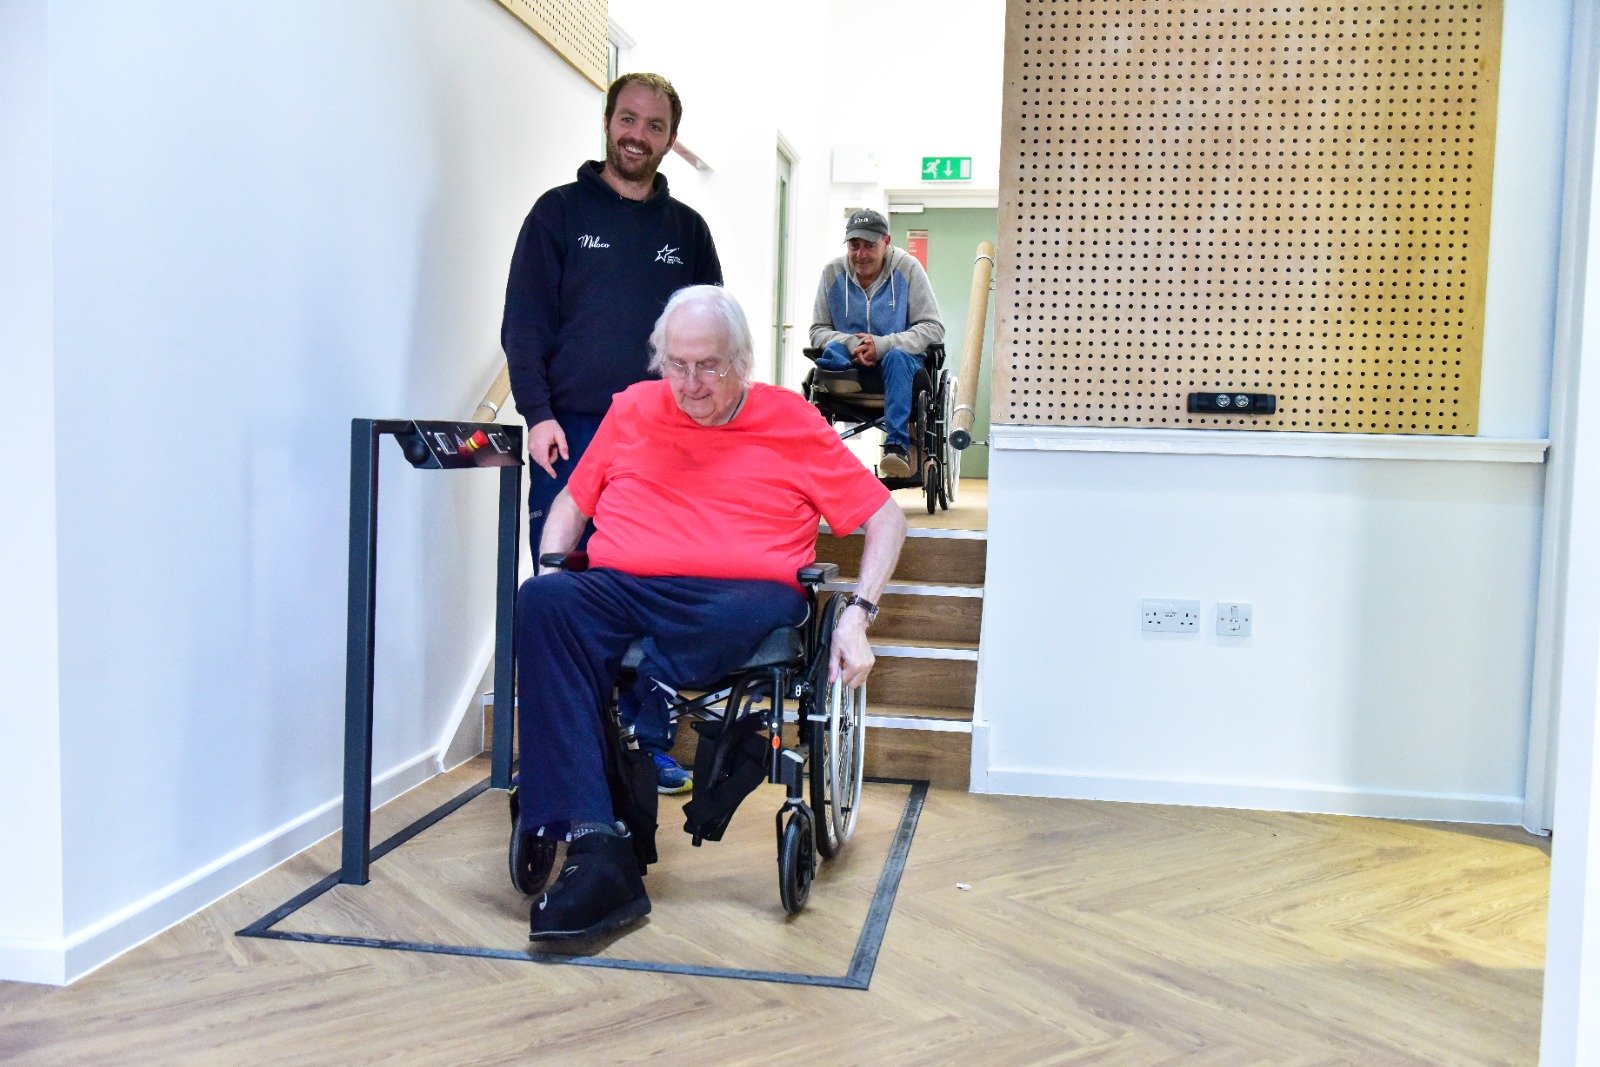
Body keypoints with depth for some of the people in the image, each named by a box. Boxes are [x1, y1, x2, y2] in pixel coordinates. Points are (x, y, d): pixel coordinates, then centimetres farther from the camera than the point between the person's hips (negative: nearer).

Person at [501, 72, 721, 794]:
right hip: (570, 436, -2)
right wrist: (539, 413, -11)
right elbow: (524, 322, 1)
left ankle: (650, 742, 15)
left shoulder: (687, 229, 15)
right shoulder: (560, 211, 7)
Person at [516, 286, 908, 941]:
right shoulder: (632, 409, 20)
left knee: (749, 616, -41)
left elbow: (886, 518, 10)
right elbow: (573, 500, 27)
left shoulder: (790, 421, 11)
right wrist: (551, 567, 6)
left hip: (743, 591, -2)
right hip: (619, 592, 3)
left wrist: (857, 616, -3)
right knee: (544, 601, -33)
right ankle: (596, 849, -40)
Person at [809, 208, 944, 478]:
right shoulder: (832, 273, 5)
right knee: (833, 351, -28)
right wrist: (849, 344, -19)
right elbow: (818, 331, 4)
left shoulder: (908, 268, -1)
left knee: (897, 357, -36)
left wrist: (882, 345, -20)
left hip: (899, 357, -2)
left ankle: (896, 446, -45)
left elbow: (933, 328, -6)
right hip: (849, 359, 2)